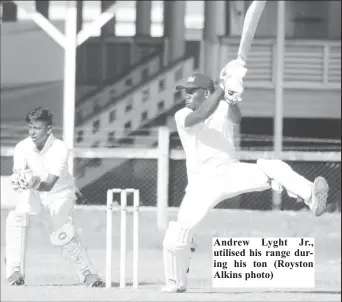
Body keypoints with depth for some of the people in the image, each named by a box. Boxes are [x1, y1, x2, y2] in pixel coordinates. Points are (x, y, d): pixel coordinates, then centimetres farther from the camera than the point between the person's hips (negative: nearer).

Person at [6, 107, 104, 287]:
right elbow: (17, 179, -26)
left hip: (59, 193, -2)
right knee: (17, 218, -26)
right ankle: (15, 272, -19)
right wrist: (19, 182, -50)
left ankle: (88, 273, 1)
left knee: (63, 235, -20)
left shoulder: (59, 149, -26)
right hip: (32, 193, 2)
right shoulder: (22, 147, -18)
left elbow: (49, 184, -33)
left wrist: (34, 183, -54)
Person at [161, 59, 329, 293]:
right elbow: (201, 115, -23)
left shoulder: (223, 109, 3)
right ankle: (176, 282, 13)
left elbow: (236, 118, -21)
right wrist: (222, 86, -29)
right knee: (176, 236, -9)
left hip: (232, 172, 0)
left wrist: (232, 97, -40)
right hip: (202, 183, 0)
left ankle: (310, 197, -43)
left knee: (273, 168, -26)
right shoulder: (182, 116, 0)